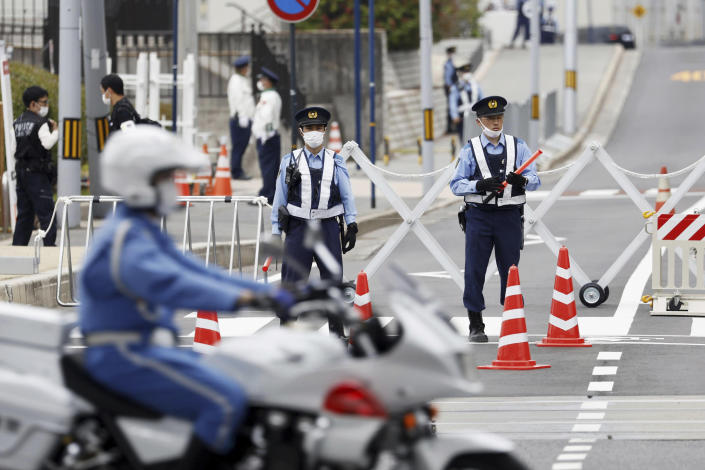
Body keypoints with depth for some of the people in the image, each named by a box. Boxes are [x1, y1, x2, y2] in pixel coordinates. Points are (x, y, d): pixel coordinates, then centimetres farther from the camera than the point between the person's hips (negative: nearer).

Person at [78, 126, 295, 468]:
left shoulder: (145, 232, 16)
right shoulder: (126, 240, -20)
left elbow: (193, 272, 17)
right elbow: (169, 284, -36)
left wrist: (265, 292, 7)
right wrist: (242, 298, -46)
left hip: (146, 346, 11)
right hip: (124, 356, -11)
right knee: (226, 402, -24)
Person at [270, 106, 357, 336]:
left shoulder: (336, 162, 7)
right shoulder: (290, 161, 5)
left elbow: (347, 196, 7)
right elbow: (280, 198, 7)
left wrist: (352, 226, -2)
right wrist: (275, 232, 4)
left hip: (328, 228, 1)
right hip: (298, 228, -1)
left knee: (333, 280, 6)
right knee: (292, 282, -3)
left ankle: (337, 332, 17)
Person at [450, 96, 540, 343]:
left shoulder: (518, 147, 8)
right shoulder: (470, 150, 6)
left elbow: (535, 181, 1)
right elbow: (456, 185, 0)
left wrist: (522, 180, -22)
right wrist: (479, 185, -18)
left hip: (509, 217, 1)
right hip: (478, 216, -1)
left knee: (510, 269, 4)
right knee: (474, 270, -3)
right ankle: (476, 326, 4)